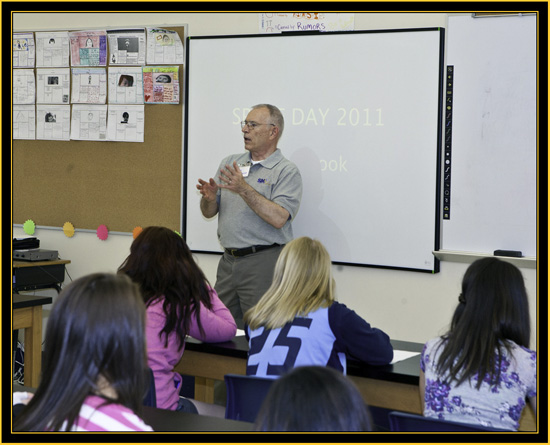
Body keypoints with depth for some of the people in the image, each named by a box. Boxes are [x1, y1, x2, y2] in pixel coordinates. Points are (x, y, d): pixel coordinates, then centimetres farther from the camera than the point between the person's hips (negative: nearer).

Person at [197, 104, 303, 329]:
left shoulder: (287, 172, -5)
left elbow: (278, 218, -19)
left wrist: (244, 189, -24)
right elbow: (208, 213, 14)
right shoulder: (230, 163, 14)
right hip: (228, 260, 6)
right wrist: (210, 198, -9)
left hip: (263, 262, -6)